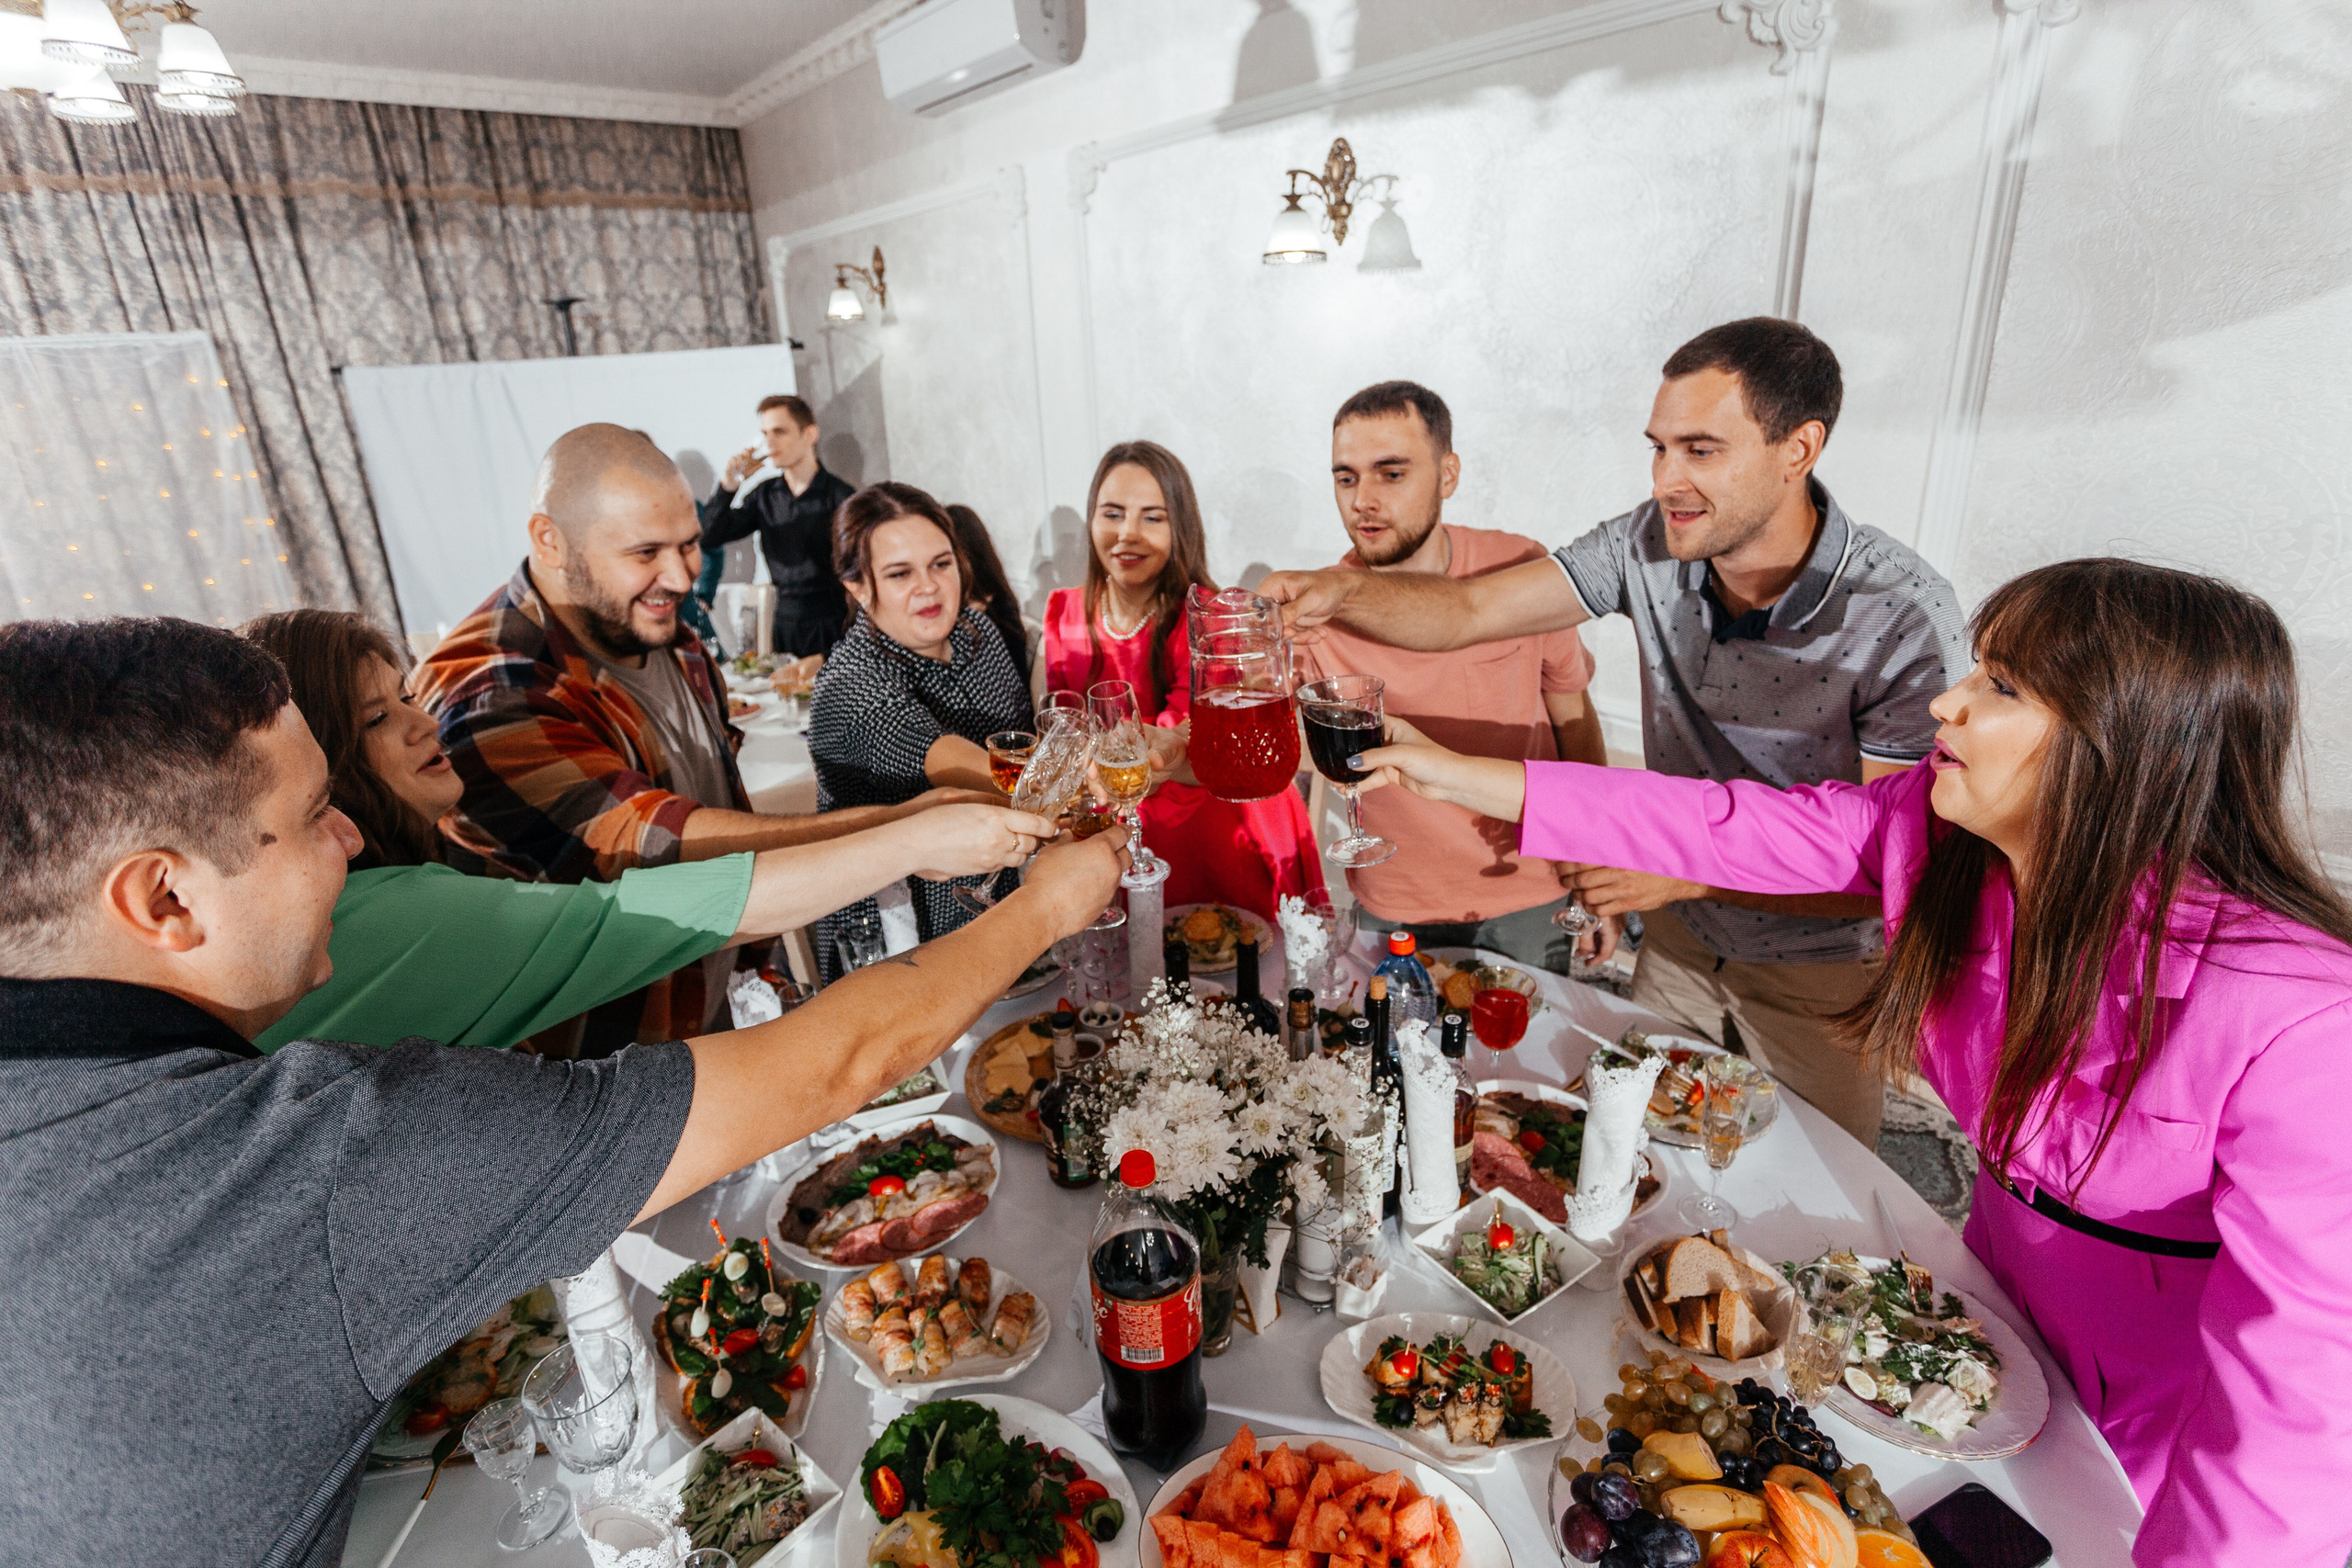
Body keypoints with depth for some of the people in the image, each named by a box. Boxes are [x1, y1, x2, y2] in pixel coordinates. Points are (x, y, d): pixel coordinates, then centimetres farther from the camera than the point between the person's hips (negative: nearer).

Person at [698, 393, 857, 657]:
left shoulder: (838, 496, -3)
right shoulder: (764, 494, 10)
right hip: (781, 623, 4)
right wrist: (728, 483, -4)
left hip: (829, 626, -4)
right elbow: (710, 538, 8)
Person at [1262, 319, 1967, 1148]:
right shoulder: (1653, 543, -15)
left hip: (1825, 975, -3)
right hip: (1680, 938, 4)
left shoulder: (1906, 618, -28)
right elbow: (1468, 609, -17)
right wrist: (1340, 591, -35)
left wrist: (1684, 870, -32)